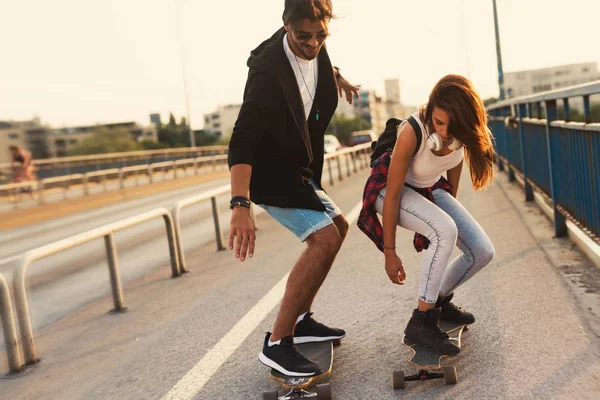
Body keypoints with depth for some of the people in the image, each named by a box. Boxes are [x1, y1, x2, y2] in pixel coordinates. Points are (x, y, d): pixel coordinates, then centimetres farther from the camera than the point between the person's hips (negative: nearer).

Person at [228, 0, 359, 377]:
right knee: (324, 239, -22)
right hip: (270, 173, -10)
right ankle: (277, 343, -14)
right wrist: (240, 205, -46)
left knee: (338, 226, 19)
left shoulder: (313, 46, -4)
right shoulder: (268, 70, -29)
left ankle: (301, 320, 22)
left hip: (298, 169, 10)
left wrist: (335, 75, 27)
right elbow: (242, 141, -36)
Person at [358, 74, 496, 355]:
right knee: (445, 230, -34)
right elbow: (393, 194, -27)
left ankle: (439, 301, 19)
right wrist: (389, 252, -22)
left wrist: (451, 204, 16)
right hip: (391, 188, -6)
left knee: (483, 252, -6)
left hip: (430, 189, 6)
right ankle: (421, 321, -22)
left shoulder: (461, 131, -19)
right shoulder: (412, 132, -34)